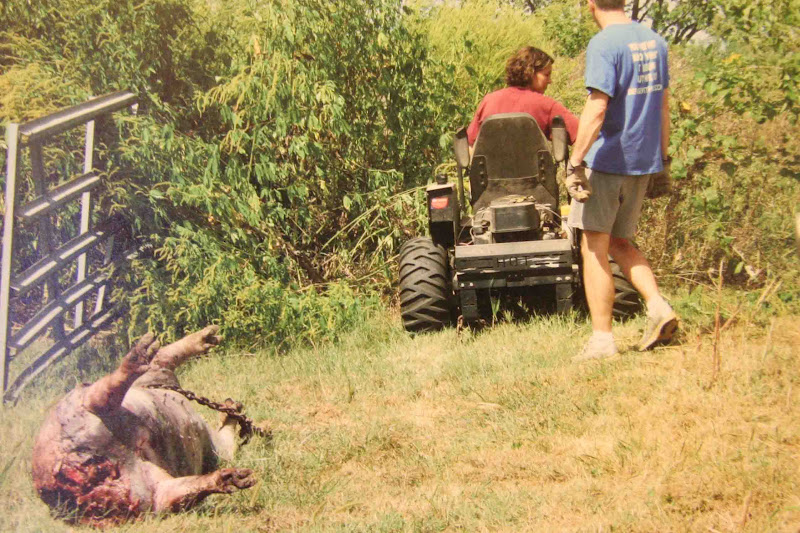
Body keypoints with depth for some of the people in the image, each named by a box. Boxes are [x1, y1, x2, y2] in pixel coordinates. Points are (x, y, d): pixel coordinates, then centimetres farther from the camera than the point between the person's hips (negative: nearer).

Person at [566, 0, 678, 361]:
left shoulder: (603, 45, -14)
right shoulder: (654, 42, 10)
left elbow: (596, 110, -22)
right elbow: (663, 107, 15)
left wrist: (575, 162, -21)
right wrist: (662, 161, 21)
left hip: (606, 160, -7)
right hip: (644, 162, 7)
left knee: (594, 250, 1)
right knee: (619, 242, 20)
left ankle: (602, 339, 3)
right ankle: (658, 307, 4)